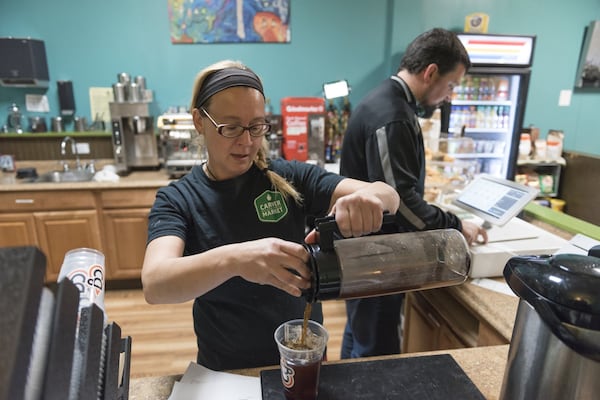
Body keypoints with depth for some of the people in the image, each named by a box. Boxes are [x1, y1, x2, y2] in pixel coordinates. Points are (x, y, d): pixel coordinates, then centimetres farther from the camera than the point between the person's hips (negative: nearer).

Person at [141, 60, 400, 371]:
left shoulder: (289, 178, -11)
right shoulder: (176, 199, -12)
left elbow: (389, 196, -17)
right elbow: (154, 285, -29)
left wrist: (369, 197, -41)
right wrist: (233, 259, -48)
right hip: (225, 369, 0)